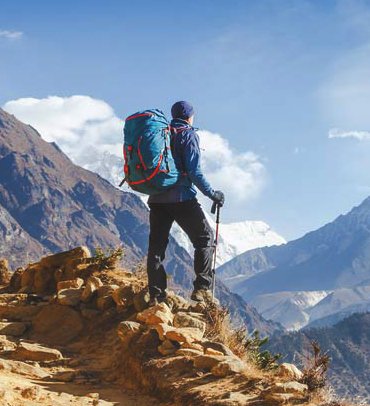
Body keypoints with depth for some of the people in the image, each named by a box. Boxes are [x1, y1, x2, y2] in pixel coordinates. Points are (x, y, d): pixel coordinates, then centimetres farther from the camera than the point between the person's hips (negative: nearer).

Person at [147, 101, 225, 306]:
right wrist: (212, 193, -4)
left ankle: (156, 294, 3)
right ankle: (202, 288, -2)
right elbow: (194, 171, -12)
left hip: (157, 198, 5)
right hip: (182, 198, -5)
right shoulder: (188, 135, -3)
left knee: (156, 245, 7)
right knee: (204, 238, 7)